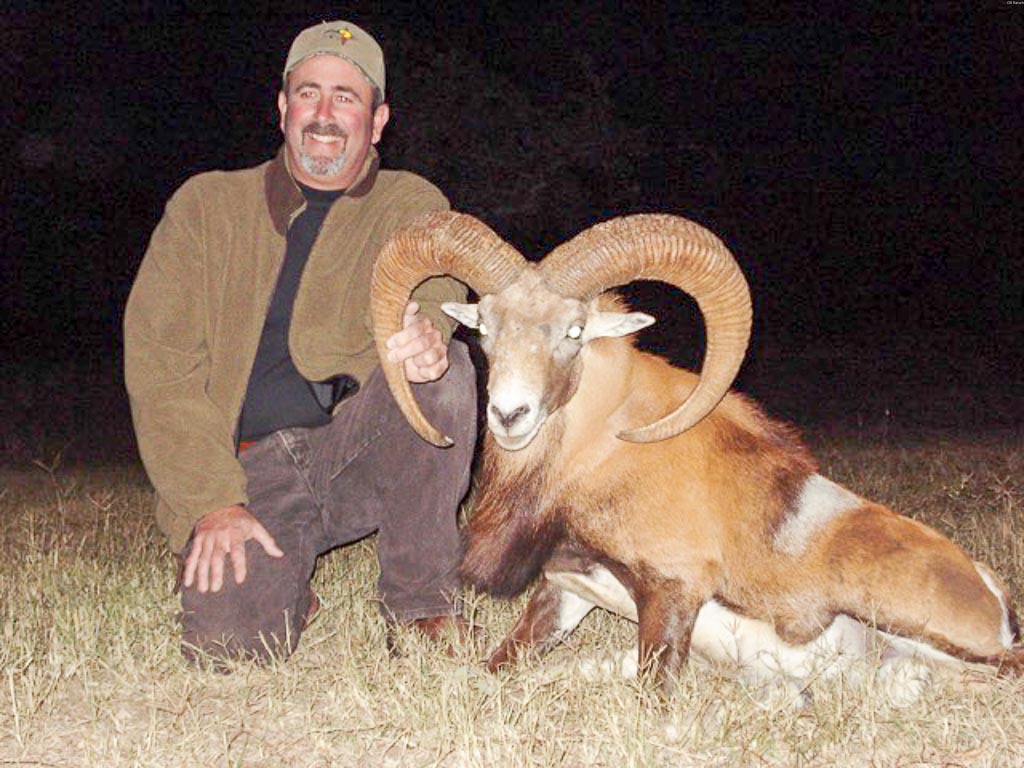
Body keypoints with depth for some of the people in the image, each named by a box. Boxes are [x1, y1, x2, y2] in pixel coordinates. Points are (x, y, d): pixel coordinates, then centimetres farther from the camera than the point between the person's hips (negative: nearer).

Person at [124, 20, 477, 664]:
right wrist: (211, 503, -13)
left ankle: (423, 601, -14)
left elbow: (430, 289, -15)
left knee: (443, 370, -28)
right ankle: (291, 594, 12)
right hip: (249, 468, -1)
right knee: (227, 642, -26)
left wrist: (424, 332, -42)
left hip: (362, 449, 1)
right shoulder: (206, 206, 6)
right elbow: (158, 362, -2)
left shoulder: (413, 206, 8)